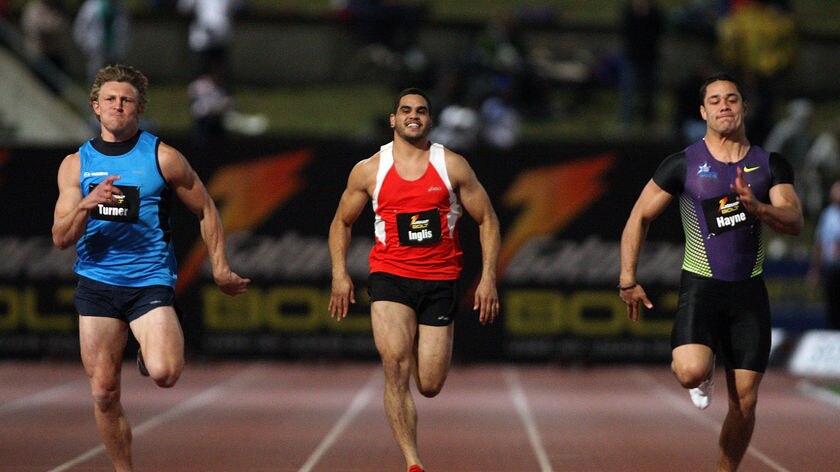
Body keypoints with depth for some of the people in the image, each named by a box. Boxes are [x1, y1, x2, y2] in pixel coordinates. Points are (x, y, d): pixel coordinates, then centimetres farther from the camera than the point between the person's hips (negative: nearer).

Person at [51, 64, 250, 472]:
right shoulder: (76, 164, 6)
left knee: (164, 373, -23)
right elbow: (60, 238, 0)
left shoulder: (163, 157, 0)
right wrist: (85, 206, -19)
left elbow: (206, 211, 11)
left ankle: (151, 353, 13)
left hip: (150, 283, -2)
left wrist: (220, 269, 6)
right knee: (104, 393, 0)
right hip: (95, 285, 3)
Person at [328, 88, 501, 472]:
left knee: (430, 386, 1)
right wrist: (339, 273, 3)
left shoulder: (452, 166, 3)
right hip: (390, 277, 0)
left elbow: (486, 220, 8)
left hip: (439, 281, 1)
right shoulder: (369, 171, 4)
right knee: (395, 367, -21)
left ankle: (420, 349, 40)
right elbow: (342, 223, 16)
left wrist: (488, 277, -1)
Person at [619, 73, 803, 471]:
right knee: (690, 373, -27)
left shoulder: (770, 165, 5)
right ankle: (704, 374, 10)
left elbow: (794, 222, -6)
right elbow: (639, 218, 5)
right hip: (701, 288, -2)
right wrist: (628, 280, 0)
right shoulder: (683, 165, -2)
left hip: (750, 292, 2)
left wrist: (756, 208, -25)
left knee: (745, 401, 2)